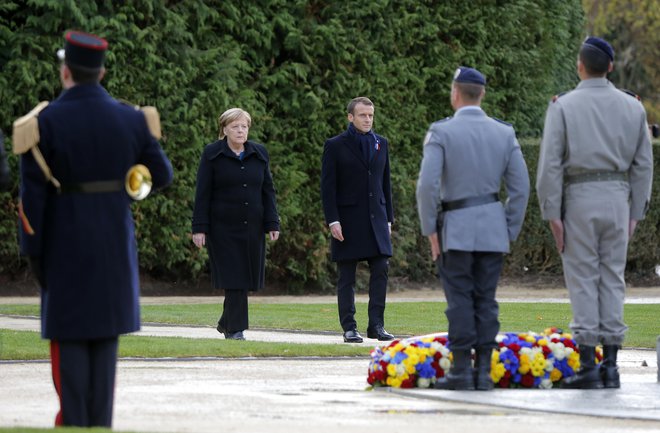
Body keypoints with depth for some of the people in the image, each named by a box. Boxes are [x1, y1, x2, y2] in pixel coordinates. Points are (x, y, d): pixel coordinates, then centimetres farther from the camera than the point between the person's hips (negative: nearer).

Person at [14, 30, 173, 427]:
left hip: (65, 245, -3)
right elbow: (162, 175, 8)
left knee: (68, 338, 3)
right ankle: (101, 423, 8)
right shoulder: (131, 119, -1)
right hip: (116, 245, 3)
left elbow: (32, 195, -10)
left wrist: (32, 252, -3)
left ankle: (72, 423, 0)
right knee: (105, 335, 9)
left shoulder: (45, 122, -11)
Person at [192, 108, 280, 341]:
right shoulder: (212, 155, -1)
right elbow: (202, 194, -3)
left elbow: (268, 191, 11)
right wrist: (200, 228, -8)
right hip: (223, 227, -4)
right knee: (232, 276, -8)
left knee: (247, 276, 5)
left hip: (252, 226, 4)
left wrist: (272, 224, 2)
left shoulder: (259, 154, 10)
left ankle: (226, 322, 23)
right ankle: (235, 329, -5)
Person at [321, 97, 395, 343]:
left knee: (380, 272, -4)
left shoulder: (381, 144, 14)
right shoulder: (336, 146, 0)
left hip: (376, 219, 4)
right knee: (347, 278, 0)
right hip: (348, 220, -4)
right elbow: (327, 186, -3)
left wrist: (388, 218, 13)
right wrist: (332, 221, -12)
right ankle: (349, 328, 4)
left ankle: (376, 325, 1)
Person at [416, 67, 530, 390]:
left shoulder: (441, 132, -6)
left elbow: (427, 184, -14)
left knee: (459, 300, -1)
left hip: (456, 229, -3)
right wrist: (509, 232, 10)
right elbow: (520, 187, 4)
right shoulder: (504, 133, 6)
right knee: (486, 300, 7)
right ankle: (484, 372, 5)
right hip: (493, 227, 3)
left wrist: (430, 230, -6)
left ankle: (461, 370, -3)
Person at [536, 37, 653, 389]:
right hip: (617, 200, 3)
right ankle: (610, 366, 5)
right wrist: (635, 212, 12)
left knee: (582, 281, -1)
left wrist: (553, 214, -7)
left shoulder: (563, 107, -5)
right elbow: (643, 165, 7)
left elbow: (550, 165, -10)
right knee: (612, 280, 7)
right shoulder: (632, 107, 6)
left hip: (578, 201, -3)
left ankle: (588, 368, -5)